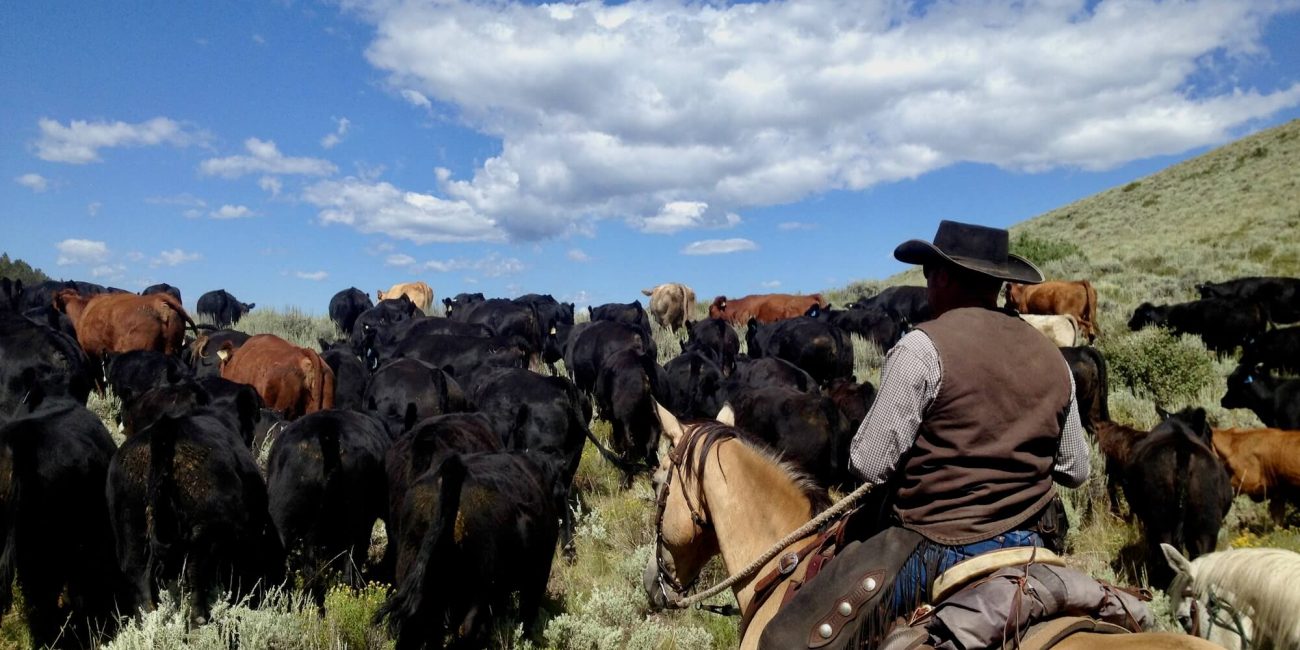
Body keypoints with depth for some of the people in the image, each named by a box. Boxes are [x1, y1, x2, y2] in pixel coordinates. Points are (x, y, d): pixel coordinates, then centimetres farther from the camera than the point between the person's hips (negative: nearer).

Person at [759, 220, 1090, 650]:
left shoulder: (924, 347, -16)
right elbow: (1076, 471, 13)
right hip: (1033, 543, 7)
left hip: (940, 549, -6)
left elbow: (869, 465, -15)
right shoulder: (1053, 358, 3)